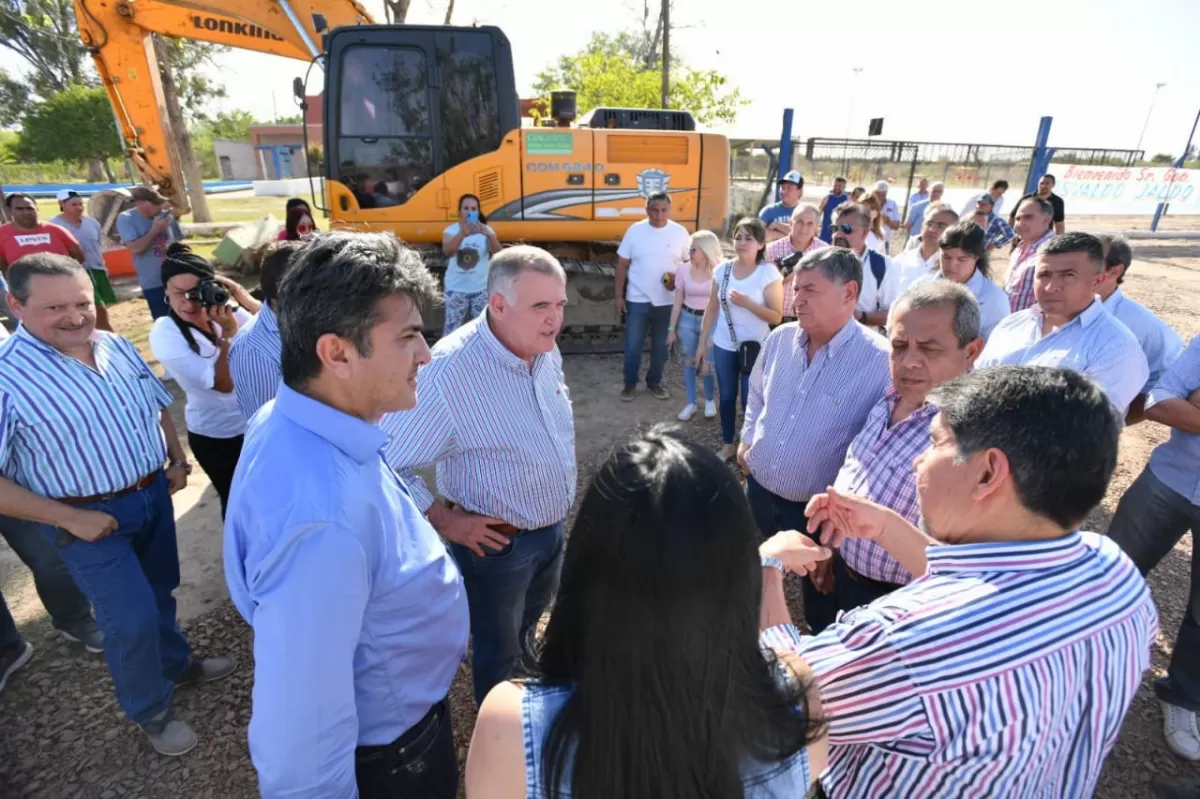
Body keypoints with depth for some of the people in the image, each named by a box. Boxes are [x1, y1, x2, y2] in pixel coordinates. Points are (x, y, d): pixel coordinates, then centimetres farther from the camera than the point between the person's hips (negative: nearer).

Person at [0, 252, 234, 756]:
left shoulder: (117, 347, -2)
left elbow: (157, 406, 14)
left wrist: (177, 459, 3)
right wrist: (70, 518, -20)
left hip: (153, 494, 6)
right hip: (91, 519, -5)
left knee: (159, 593, 23)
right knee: (133, 620, 2)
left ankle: (177, 664, 47)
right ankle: (150, 711, 27)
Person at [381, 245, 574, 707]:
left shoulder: (545, 347, -8)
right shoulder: (450, 371, -32)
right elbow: (382, 459, -27)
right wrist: (445, 520, -20)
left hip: (553, 525, 6)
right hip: (496, 541, -6)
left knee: (532, 612, 33)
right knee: (498, 647, 20)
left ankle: (524, 648, 65)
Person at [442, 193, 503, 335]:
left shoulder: (486, 230, -2)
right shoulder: (451, 230, -5)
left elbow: (497, 253, -18)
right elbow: (447, 251, -26)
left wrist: (490, 235, -40)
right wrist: (462, 234, -44)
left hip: (480, 288, 1)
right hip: (456, 288, -1)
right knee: (452, 326, 2)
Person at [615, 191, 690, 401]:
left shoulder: (680, 233, -2)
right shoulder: (635, 230, -4)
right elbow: (622, 265, 1)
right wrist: (619, 296, -2)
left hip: (668, 301, 1)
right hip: (637, 300, -1)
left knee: (661, 346, 12)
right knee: (633, 346, 5)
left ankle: (654, 382, 30)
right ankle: (630, 383, 24)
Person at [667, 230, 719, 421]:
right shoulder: (684, 270, -5)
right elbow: (677, 302, 2)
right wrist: (672, 329, 3)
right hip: (687, 319, 3)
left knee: (707, 365, 0)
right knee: (689, 362, 10)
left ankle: (710, 400, 27)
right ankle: (691, 403, 24)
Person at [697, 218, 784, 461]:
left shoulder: (768, 273, -12)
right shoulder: (722, 270, 0)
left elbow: (776, 316, -13)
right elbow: (711, 309, 7)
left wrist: (747, 303, -25)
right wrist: (702, 343, 8)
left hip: (755, 347, -4)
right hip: (723, 346, 4)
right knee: (727, 397, 15)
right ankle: (727, 445, 31)